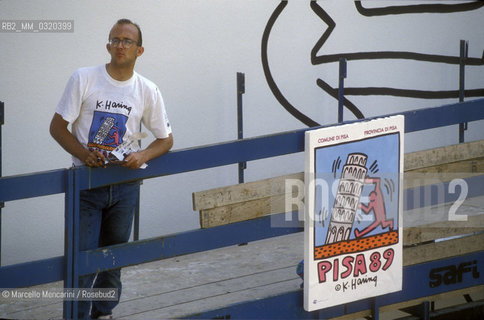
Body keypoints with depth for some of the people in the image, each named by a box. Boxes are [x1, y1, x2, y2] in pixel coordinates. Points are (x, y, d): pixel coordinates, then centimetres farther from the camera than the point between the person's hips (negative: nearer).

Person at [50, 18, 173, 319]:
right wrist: (84, 154, -20)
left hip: (125, 185, 3)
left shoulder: (147, 91, 1)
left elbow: (166, 139, 10)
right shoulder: (84, 79, -5)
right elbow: (58, 126, -3)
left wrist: (142, 156, -11)